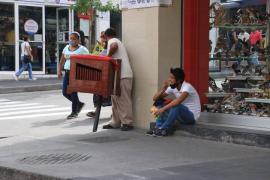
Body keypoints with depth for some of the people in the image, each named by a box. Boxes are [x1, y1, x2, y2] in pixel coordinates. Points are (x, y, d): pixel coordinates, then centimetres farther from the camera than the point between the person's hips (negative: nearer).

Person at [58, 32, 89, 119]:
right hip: (67, 72, 7)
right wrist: (59, 70, 8)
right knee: (65, 92, 4)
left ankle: (74, 112, 8)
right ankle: (79, 104, 26)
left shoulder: (82, 49, -4)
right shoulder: (66, 48, 14)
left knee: (73, 92, -6)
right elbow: (62, 61, 18)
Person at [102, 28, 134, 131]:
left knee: (123, 100, -8)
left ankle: (127, 123, -6)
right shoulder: (118, 42, 27)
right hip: (119, 75, 10)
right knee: (116, 100, 12)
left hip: (123, 76, -10)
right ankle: (115, 122, 15)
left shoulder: (112, 41, -3)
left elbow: (114, 46, -27)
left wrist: (108, 56, -15)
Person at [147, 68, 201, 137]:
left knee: (176, 106, -35)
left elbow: (178, 101, -41)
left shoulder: (187, 87, -22)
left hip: (192, 116, -7)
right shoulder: (172, 88, -1)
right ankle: (158, 128, -13)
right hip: (181, 115, 7)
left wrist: (162, 109, -42)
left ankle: (164, 129, -24)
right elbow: (155, 98, -1)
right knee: (160, 103, -3)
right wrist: (163, 88, -17)